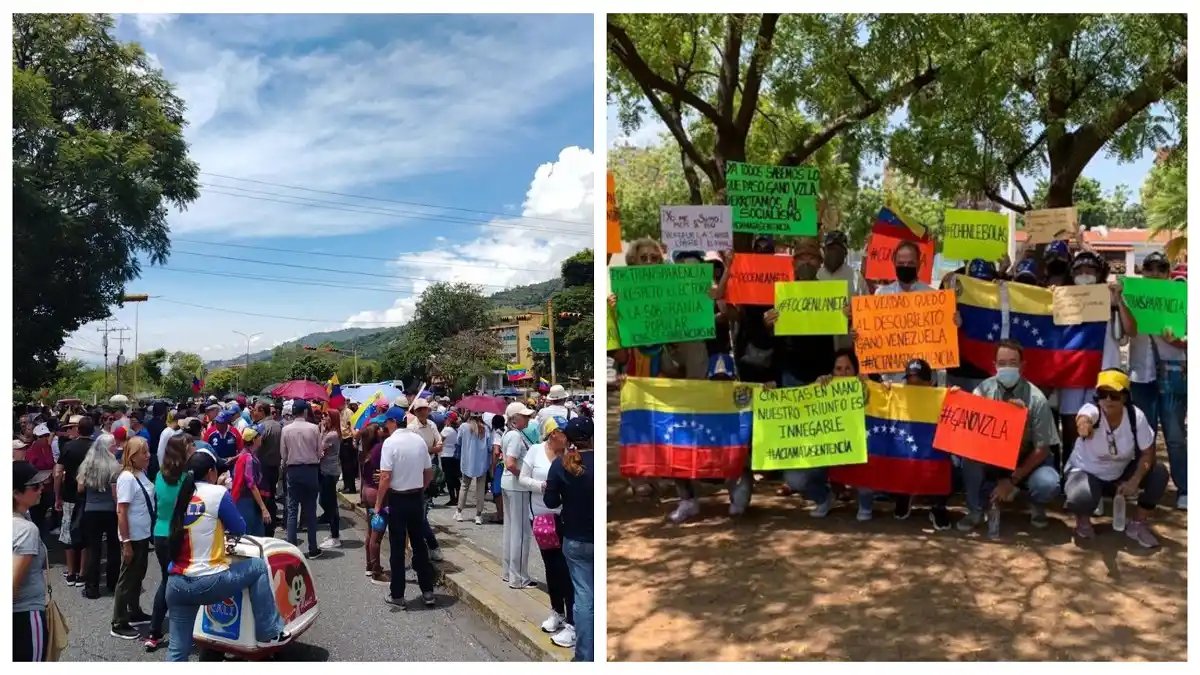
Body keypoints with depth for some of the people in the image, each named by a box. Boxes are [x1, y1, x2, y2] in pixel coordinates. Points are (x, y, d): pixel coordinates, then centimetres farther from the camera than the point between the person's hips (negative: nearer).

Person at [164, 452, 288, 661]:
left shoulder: (182, 496, 11)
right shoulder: (218, 493, -6)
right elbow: (239, 529, 4)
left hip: (176, 585, 6)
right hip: (207, 583, -6)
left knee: (177, 649, 13)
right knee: (258, 567, 17)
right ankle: (268, 633, 19)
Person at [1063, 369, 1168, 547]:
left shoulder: (1136, 416, -17)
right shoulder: (1092, 410, -27)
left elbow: (1148, 453, -10)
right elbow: (1083, 419, -54)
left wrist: (1134, 482, -24)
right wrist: (1084, 423, -80)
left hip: (1120, 474, 4)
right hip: (1085, 472, -4)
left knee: (1159, 474, -21)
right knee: (1082, 496, -36)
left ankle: (1137, 524, 2)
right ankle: (1083, 520, 4)